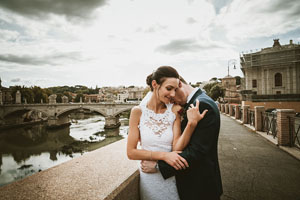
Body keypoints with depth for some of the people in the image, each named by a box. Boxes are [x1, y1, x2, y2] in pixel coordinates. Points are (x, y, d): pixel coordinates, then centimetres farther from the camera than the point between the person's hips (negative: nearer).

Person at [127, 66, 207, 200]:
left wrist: (191, 124, -26)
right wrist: (163, 155, -20)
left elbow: (177, 149, -14)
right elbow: (131, 152, -12)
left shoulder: (174, 112, -7)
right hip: (149, 177, -1)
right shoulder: (138, 111, -12)